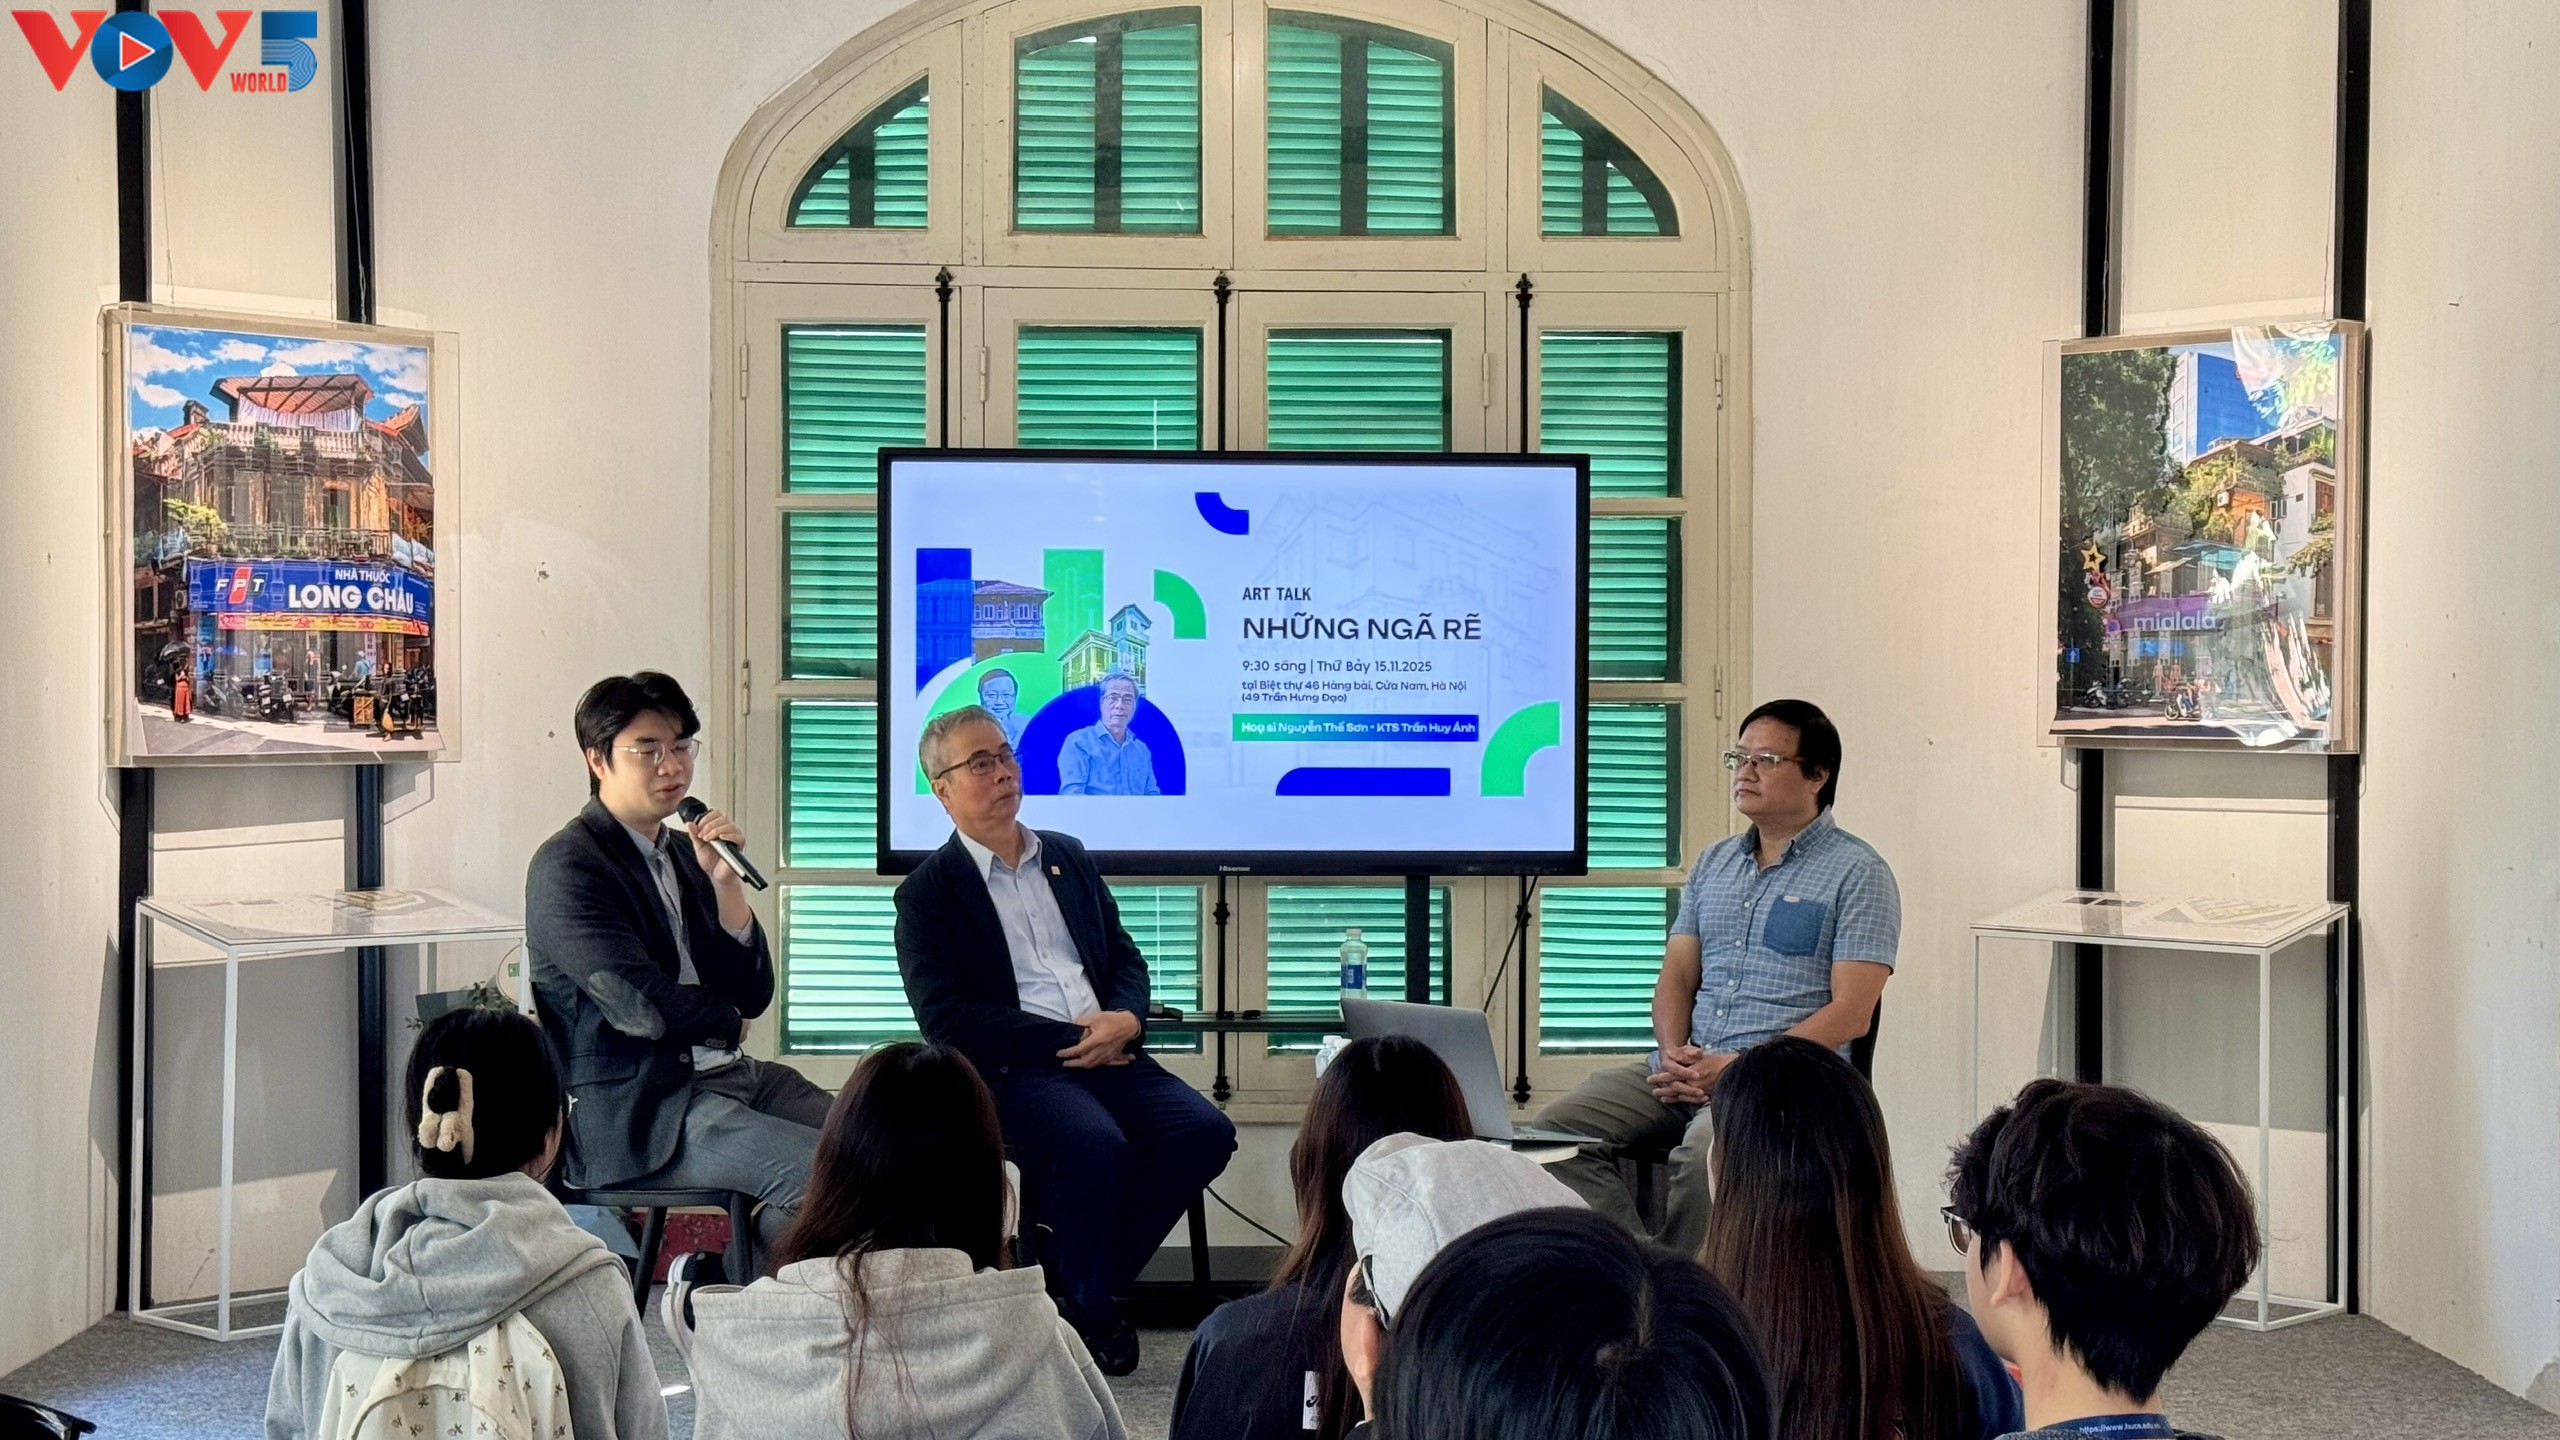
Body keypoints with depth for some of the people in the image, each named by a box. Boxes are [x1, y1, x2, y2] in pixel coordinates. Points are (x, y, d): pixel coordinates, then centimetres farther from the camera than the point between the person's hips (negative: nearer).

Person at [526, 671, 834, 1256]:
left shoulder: (683, 853, 15)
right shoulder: (566, 867, -8)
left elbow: (754, 994, 10)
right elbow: (640, 1005, -18)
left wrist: (725, 882, -3)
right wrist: (728, 1021, 1)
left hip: (727, 1075, 8)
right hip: (633, 1113, -8)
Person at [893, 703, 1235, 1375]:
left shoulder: (1068, 856, 20)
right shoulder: (928, 890, 2)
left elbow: (1125, 954, 20)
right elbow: (947, 1019, -9)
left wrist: (1125, 1020, -4)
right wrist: (1069, 1039, -14)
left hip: (1106, 1050, 6)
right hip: (1013, 1068, -6)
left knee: (1205, 1132, -19)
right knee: (1098, 1145, -34)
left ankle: (1076, 1275, 0)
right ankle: (1091, 1314, -7)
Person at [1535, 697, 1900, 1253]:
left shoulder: (1857, 873, 1)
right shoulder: (1714, 862, 21)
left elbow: (1850, 1013, -8)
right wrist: (1673, 1054, -5)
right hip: (1682, 1070, 6)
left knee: (1702, 1153, -36)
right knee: (1558, 1130, -17)